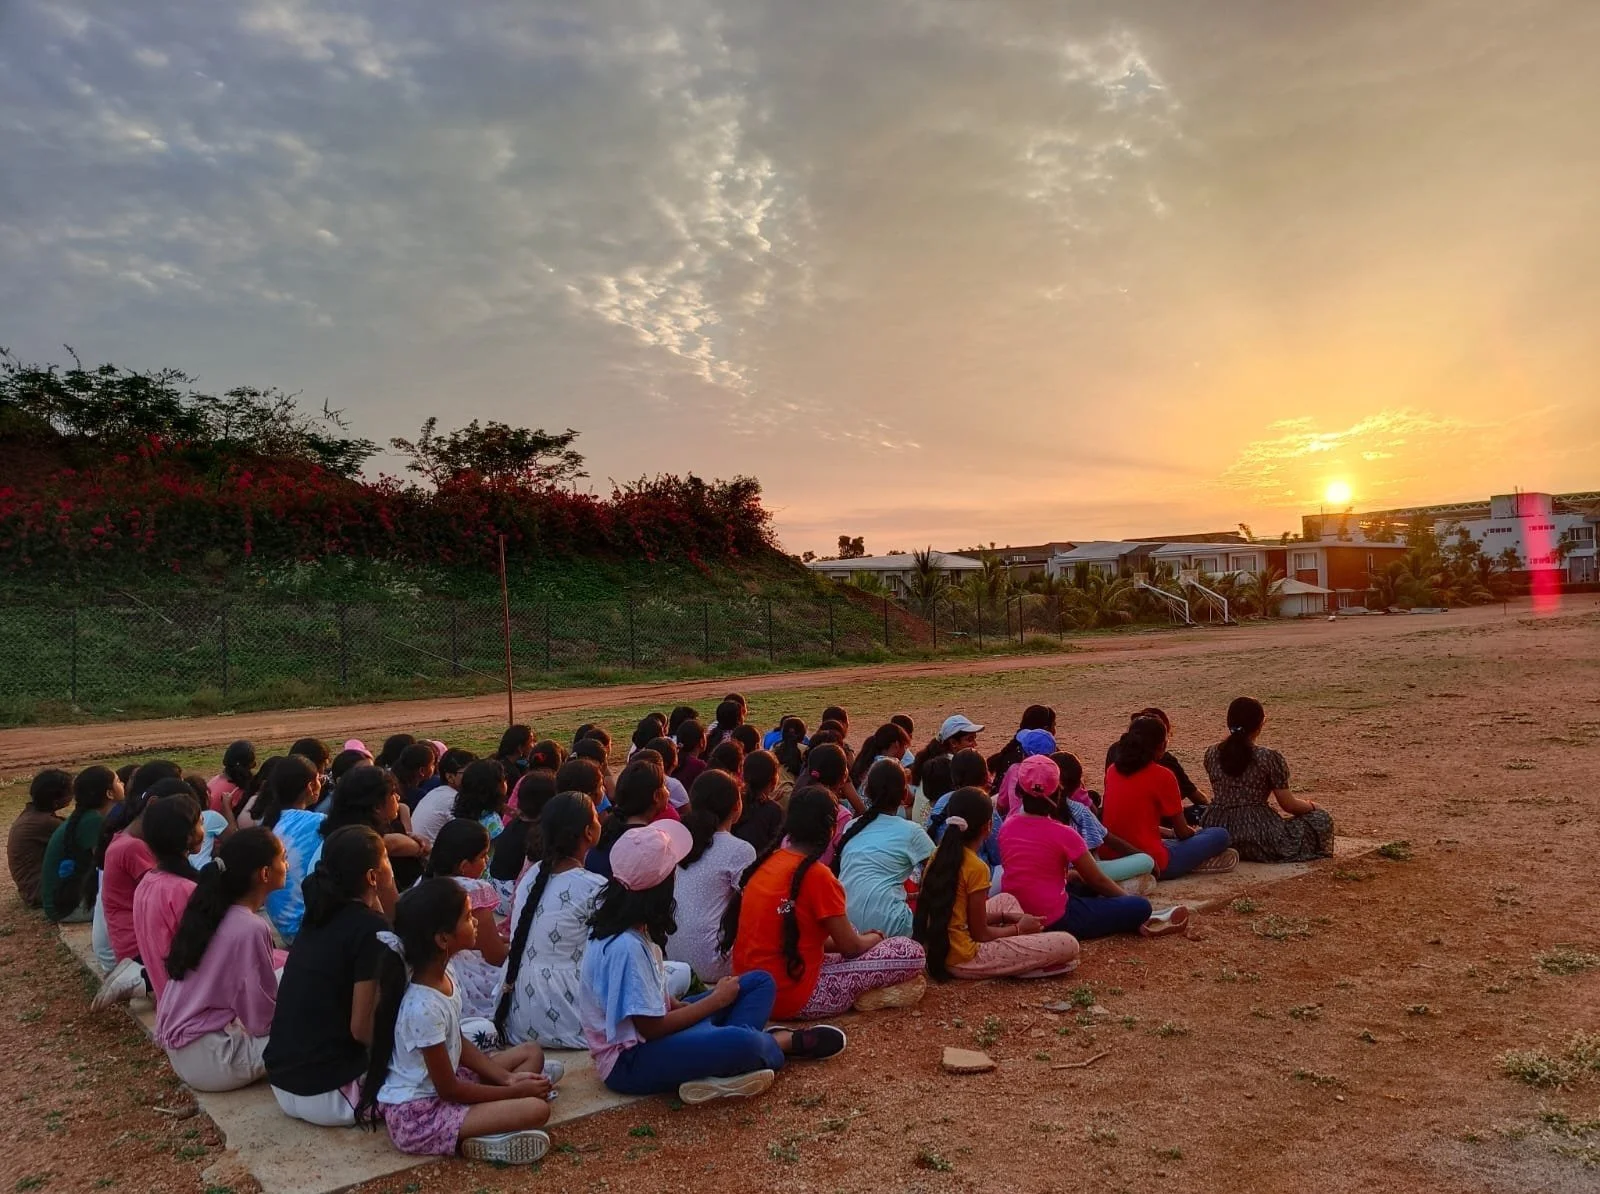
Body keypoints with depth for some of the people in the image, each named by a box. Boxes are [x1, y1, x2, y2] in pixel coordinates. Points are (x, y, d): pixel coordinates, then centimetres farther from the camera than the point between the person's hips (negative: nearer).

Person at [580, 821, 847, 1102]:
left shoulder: (633, 928, 3)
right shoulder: (626, 947, -26)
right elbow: (652, 1027, -22)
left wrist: (707, 1002, -5)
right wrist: (716, 999, -11)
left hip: (649, 1030, 11)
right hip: (630, 1062, -11)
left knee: (759, 982, 7)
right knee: (740, 1043, -35)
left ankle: (718, 1063, -17)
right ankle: (788, 1043, -2)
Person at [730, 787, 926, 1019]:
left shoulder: (766, 861, 6)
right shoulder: (817, 875, -16)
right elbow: (851, 947, -7)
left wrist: (863, 939, 18)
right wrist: (876, 937, 16)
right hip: (791, 996, -8)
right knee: (911, 953, -7)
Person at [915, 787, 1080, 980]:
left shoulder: (939, 855, 6)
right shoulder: (977, 867, -17)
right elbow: (980, 934, -12)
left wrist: (1005, 916, 13)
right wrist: (1018, 929, 4)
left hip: (938, 950, 9)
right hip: (964, 959, -9)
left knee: (1006, 899, 30)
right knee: (1068, 945, -13)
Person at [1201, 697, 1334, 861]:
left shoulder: (1211, 754, -1)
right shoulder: (1269, 758, -15)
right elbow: (1288, 805, -5)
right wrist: (1311, 805, 15)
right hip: (1258, 836, -6)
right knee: (1321, 817, 12)